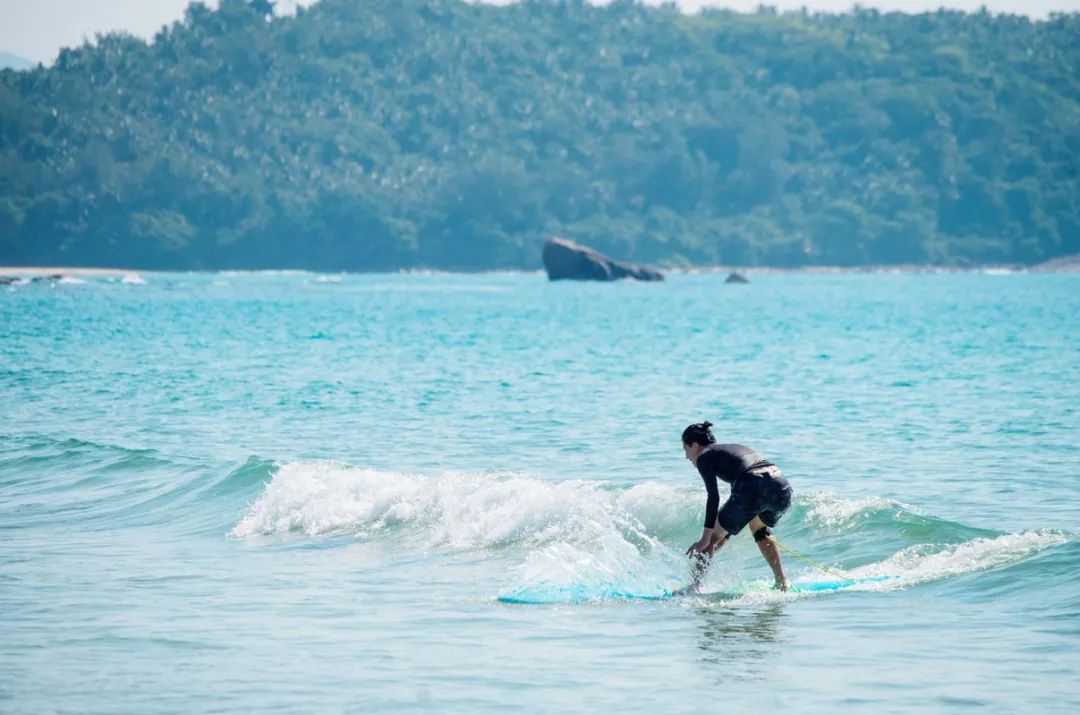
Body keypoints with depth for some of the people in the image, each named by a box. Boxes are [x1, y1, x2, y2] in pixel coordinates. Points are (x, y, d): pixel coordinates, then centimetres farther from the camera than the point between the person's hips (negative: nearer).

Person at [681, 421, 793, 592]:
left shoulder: (704, 457, 12)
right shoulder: (733, 450, 35)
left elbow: (714, 497, -3)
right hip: (783, 488, 7)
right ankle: (781, 583, 30)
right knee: (759, 528, 36)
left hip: (754, 489, -7)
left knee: (712, 537, 10)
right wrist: (725, 535, 45)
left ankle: (695, 587, 5)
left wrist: (706, 538, -6)